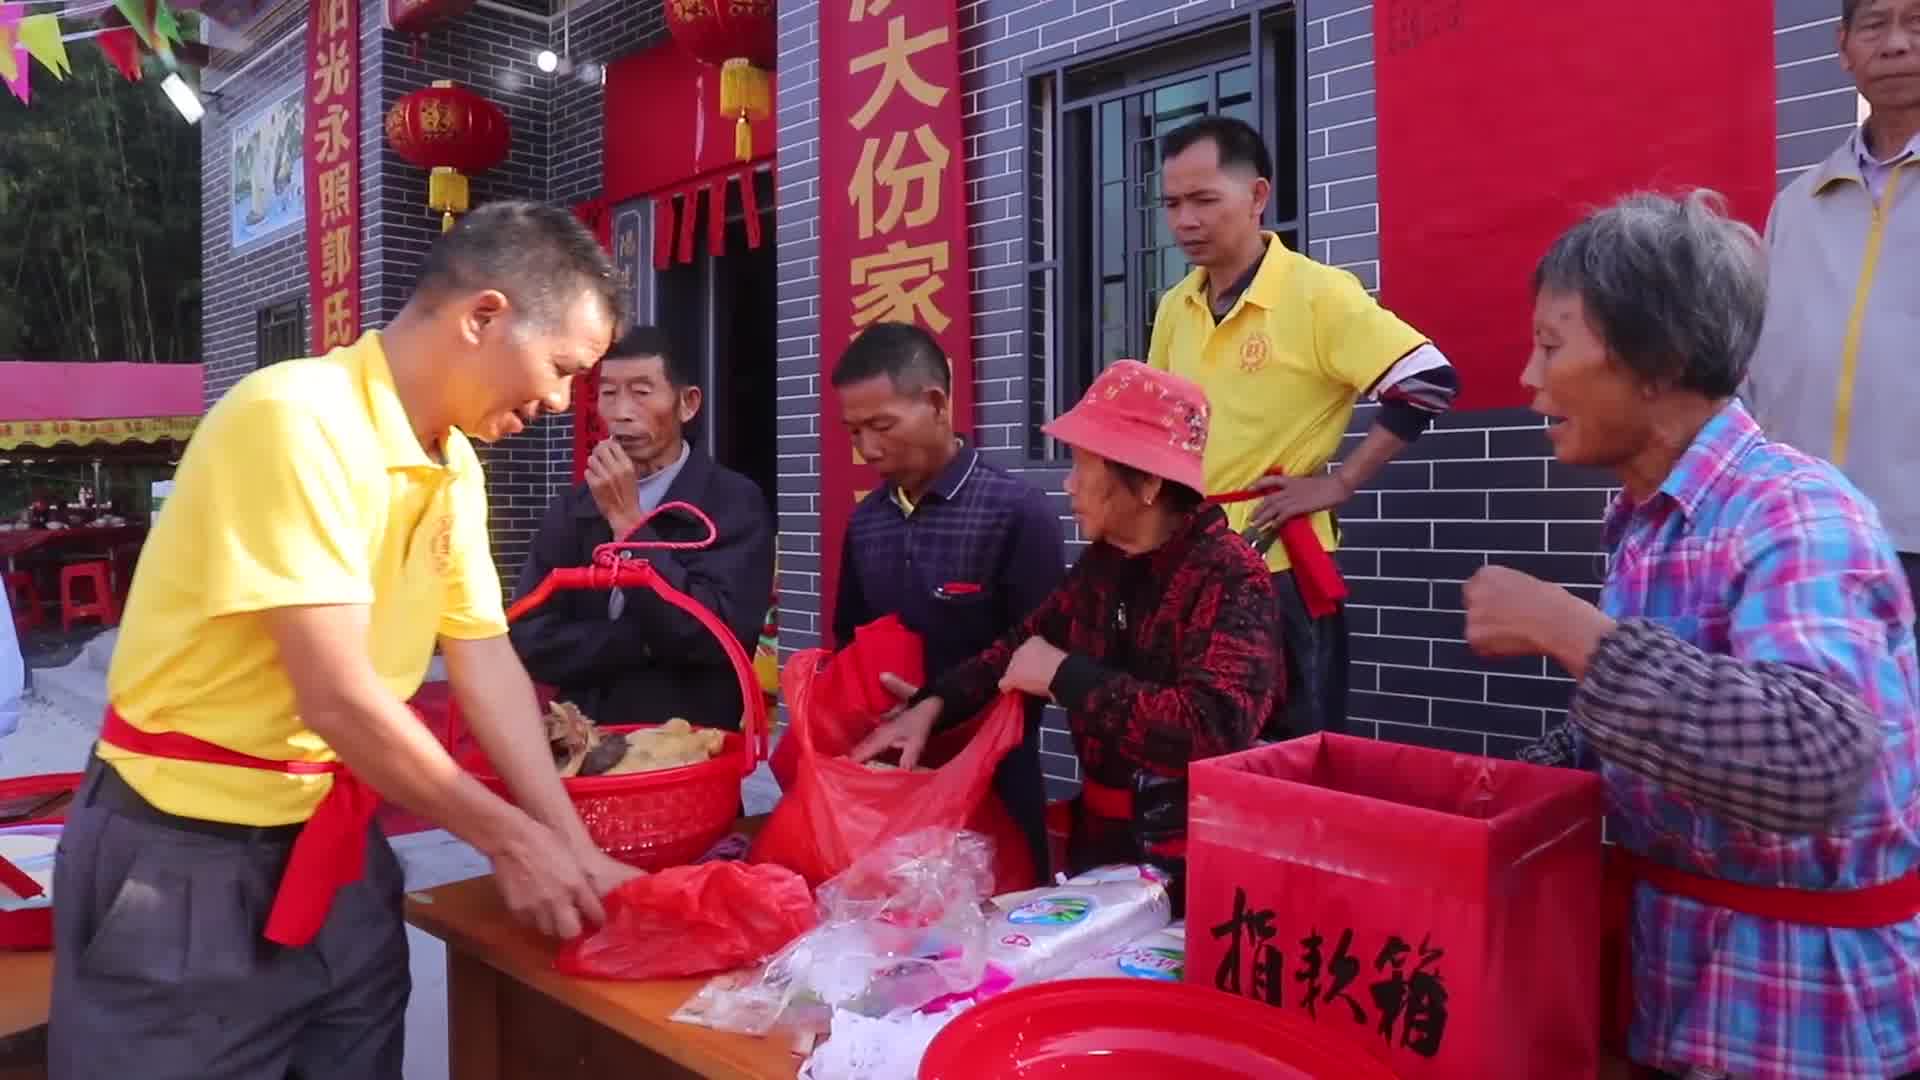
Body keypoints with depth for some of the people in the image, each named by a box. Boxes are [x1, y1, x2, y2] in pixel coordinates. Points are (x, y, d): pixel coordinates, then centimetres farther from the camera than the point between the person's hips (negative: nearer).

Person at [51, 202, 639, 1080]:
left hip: (334, 842, 7)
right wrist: (512, 838, -15)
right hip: (189, 855, -7)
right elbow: (339, 698, -26)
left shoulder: (454, 465, 2)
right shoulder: (300, 420, -23)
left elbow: (486, 662, 1)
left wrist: (573, 850, -4)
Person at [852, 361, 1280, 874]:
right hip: (1098, 836, 7)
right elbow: (1026, 642, 16)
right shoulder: (1102, 561, 2)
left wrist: (1065, 677, -26)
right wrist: (933, 705, 1)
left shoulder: (1230, 577, -21)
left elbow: (1216, 731, -34)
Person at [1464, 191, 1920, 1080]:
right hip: (1671, 961, 7)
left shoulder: (1793, 512, -23)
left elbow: (1817, 764, -41)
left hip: (1803, 999, -7)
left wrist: (1568, 629, -35)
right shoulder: (1649, 519, 3)